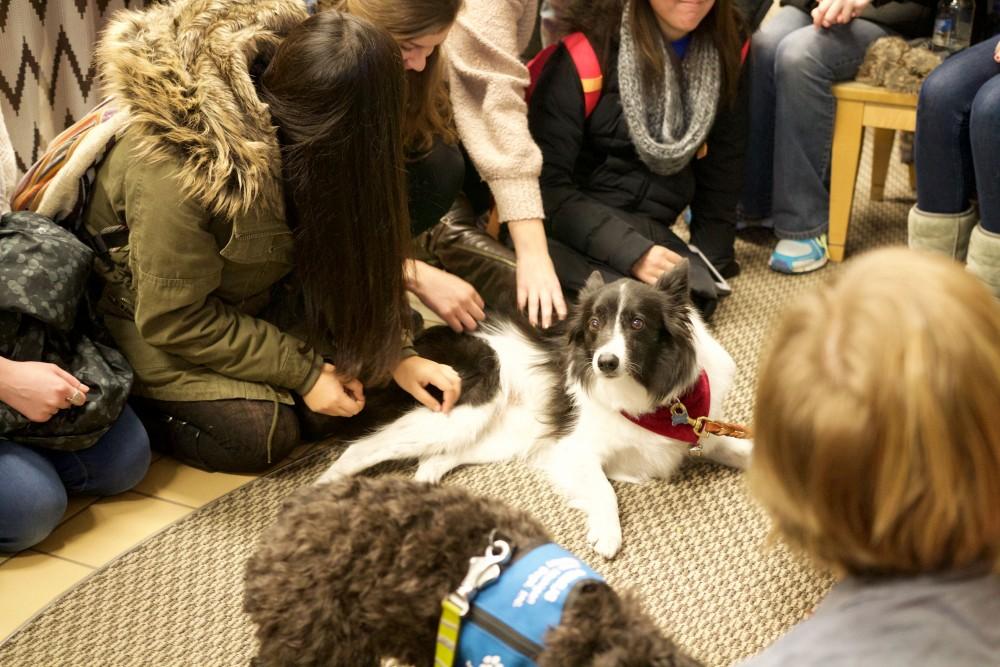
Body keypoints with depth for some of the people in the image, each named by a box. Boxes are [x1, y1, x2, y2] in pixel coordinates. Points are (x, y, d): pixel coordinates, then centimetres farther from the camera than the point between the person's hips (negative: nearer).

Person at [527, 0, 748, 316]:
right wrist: (631, 251, -23)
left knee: (692, 293, -30)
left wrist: (711, 263, 5)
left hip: (648, 230, 5)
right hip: (573, 224, -4)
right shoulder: (593, 47, -13)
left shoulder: (726, 48, 2)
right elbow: (546, 180, -16)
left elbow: (721, 171, 11)